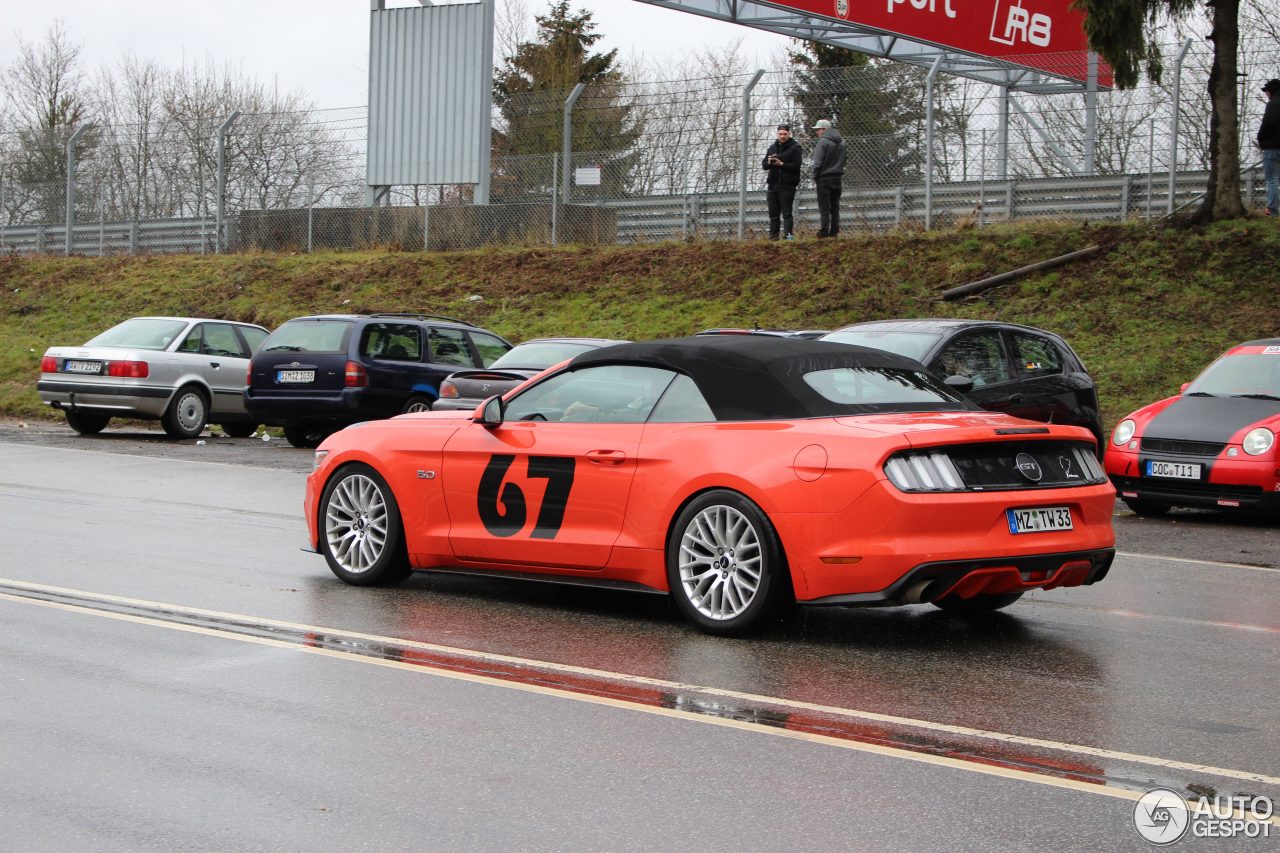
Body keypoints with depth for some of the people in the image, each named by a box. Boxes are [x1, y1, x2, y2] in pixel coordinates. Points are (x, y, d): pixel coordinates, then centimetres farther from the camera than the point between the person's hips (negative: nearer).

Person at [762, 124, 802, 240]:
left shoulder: (794, 148, -2)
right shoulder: (772, 148, 16)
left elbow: (796, 165, -12)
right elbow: (764, 165, 14)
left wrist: (782, 164, -20)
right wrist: (769, 163, -9)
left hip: (788, 186, -6)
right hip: (773, 185, 6)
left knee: (787, 212, -9)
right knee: (773, 213, 8)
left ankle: (788, 234, -10)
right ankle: (773, 235, 12)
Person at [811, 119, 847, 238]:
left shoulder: (823, 141, -12)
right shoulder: (841, 141, 14)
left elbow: (818, 162, -14)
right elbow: (844, 161, 19)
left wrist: (815, 177, -6)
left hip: (825, 178, -7)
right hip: (838, 178, 7)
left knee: (824, 207, -5)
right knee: (835, 206, 10)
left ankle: (824, 231, -8)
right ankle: (834, 231, 8)